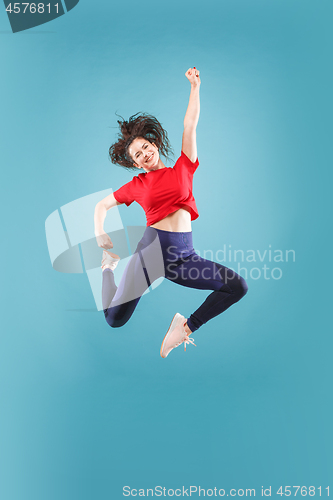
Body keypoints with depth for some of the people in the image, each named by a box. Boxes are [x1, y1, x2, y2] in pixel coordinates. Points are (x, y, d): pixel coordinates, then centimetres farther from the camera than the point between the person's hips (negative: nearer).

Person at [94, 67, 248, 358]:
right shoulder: (137, 184, 10)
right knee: (115, 319, 1)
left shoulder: (183, 169, 12)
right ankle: (109, 267, 31)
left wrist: (195, 86, 5)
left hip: (184, 254, 2)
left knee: (238, 286, -11)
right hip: (153, 248, -1)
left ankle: (187, 326, 1)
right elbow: (102, 205, 18)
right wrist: (99, 233, 2)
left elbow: (190, 125, 9)